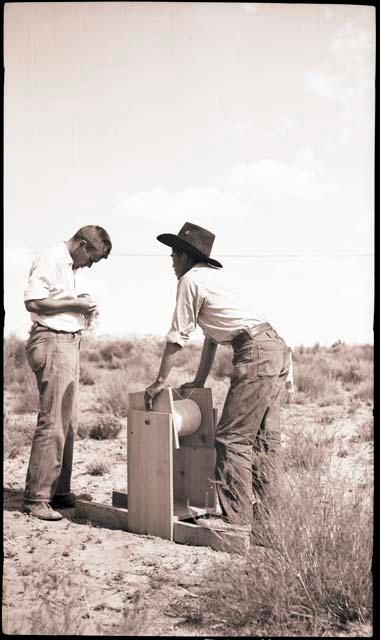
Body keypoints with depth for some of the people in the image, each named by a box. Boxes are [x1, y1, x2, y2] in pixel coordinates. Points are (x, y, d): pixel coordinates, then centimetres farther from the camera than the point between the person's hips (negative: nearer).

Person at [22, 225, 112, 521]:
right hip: (53, 342, -10)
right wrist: (74, 303, -14)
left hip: (68, 344, 10)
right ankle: (35, 498, -6)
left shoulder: (67, 265, 20)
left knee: (68, 423, 11)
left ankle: (59, 491, 18)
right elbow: (33, 301, -20)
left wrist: (80, 306, 7)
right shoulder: (51, 259, -10)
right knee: (52, 422, -11)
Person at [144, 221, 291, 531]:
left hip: (256, 352, -10)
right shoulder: (213, 276, 27)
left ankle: (237, 519, -9)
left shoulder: (190, 279, 0)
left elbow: (178, 336, -1)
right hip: (278, 347, 10)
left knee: (232, 438, -9)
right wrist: (199, 381, 34)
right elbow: (211, 336, 30)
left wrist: (160, 381, 6)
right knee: (262, 439, 12)